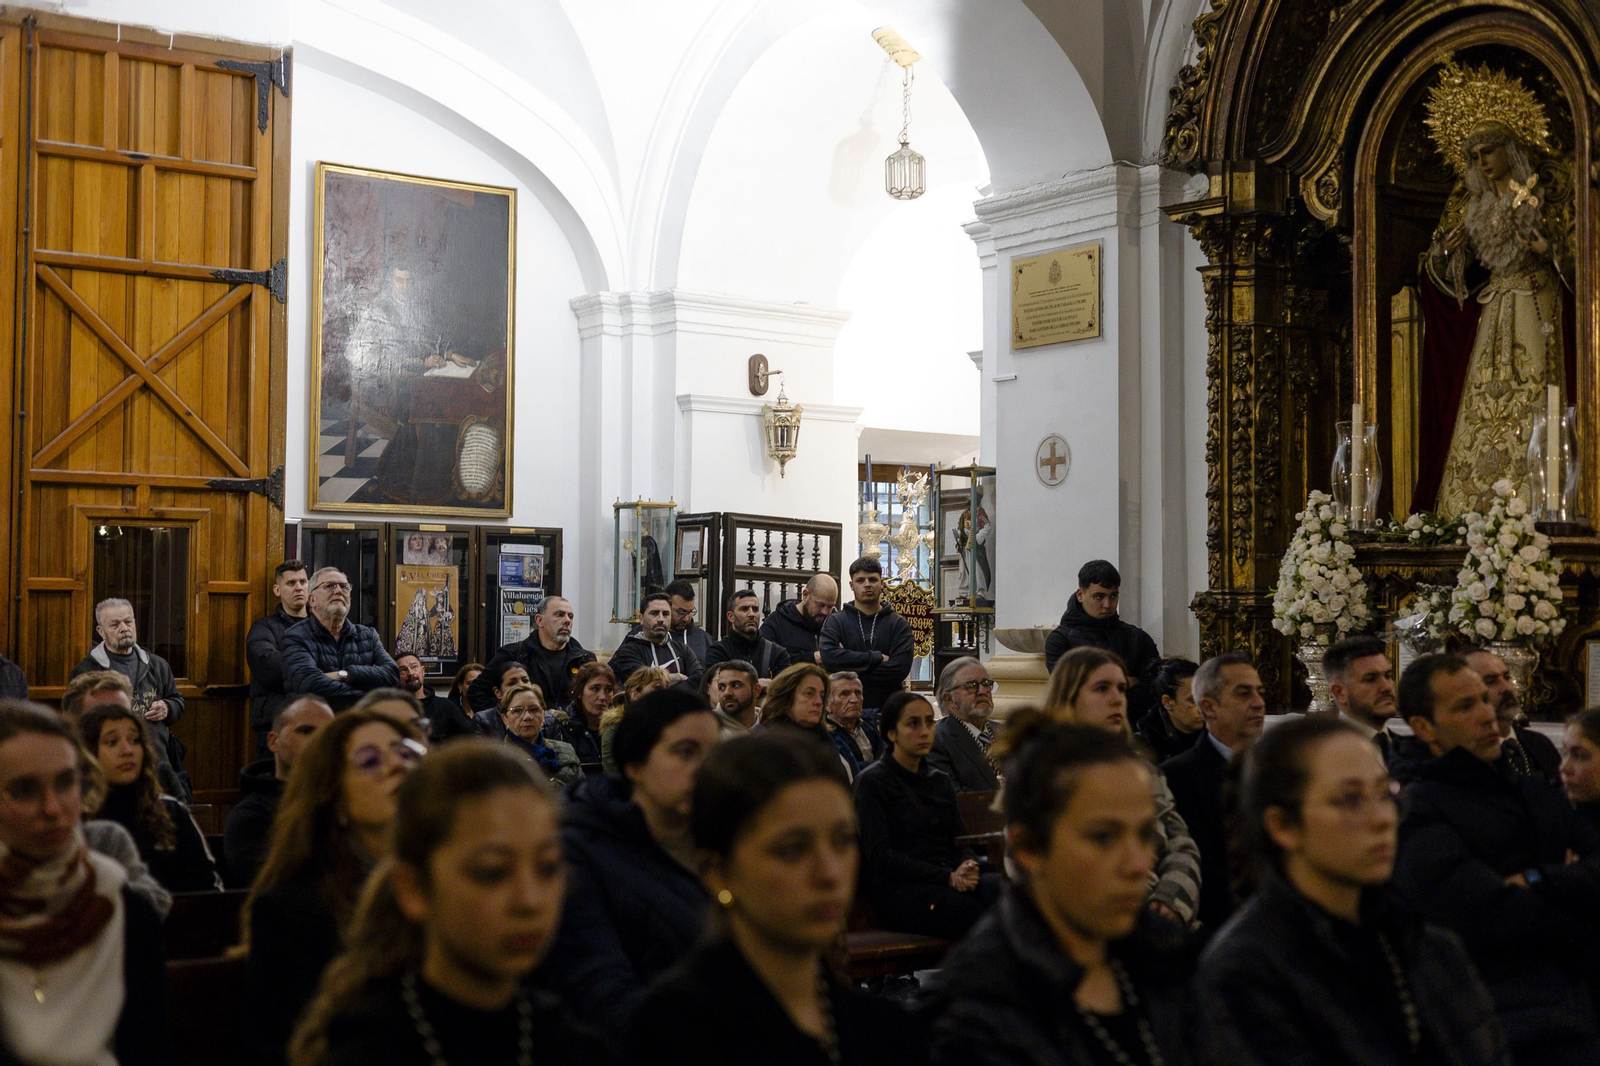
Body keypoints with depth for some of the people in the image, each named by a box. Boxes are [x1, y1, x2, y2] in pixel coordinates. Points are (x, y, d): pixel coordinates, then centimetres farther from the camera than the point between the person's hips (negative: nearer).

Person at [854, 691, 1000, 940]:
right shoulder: (872, 782, 3)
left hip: (950, 884, 6)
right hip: (899, 890, -6)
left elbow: (960, 842, 19)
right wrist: (947, 877, -14)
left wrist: (967, 867, -8)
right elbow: (880, 856, -7)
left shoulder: (940, 782, 24)